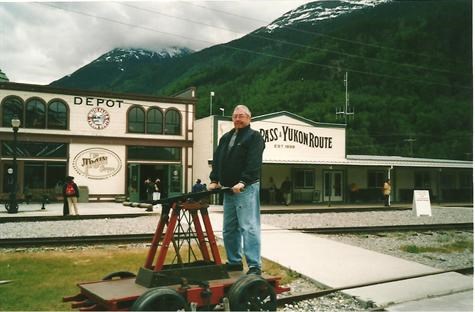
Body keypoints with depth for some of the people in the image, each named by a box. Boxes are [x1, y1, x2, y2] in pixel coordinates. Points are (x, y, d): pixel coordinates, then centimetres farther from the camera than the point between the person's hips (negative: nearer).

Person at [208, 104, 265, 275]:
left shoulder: (254, 136, -2)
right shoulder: (225, 137, 20)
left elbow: (254, 163, -15)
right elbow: (216, 160, 17)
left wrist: (243, 182, -25)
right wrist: (214, 180, 5)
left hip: (246, 189, -7)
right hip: (228, 189, 7)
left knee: (249, 227, -10)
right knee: (229, 229, 11)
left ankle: (254, 266, -8)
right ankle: (234, 261, 22)